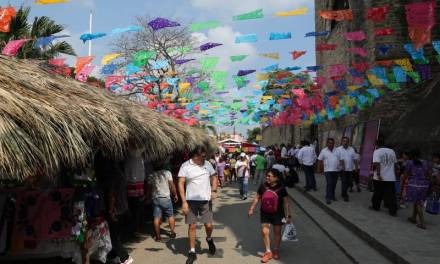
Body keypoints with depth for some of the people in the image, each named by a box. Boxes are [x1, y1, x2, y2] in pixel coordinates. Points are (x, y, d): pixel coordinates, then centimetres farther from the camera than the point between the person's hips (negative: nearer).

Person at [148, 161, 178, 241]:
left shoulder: (151, 175, 4)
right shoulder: (167, 173, -2)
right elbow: (172, 185, -5)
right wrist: (175, 195, 5)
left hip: (155, 198, 2)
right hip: (166, 198, -1)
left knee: (157, 218, 3)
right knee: (170, 215, 14)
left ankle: (158, 236, 4)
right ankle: (172, 233, 19)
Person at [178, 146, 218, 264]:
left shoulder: (207, 164, 3)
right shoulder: (185, 166, -7)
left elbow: (214, 177, 15)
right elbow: (181, 184, -8)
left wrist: (214, 190, -2)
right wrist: (184, 202, -14)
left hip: (206, 200, 2)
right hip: (191, 201, -2)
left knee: (209, 225, 2)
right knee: (192, 226, 4)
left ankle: (209, 239, 36)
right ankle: (192, 252, 18)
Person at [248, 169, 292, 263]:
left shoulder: (281, 188, -15)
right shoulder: (263, 186, -8)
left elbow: (286, 203, -9)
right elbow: (257, 198, 4)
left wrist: (288, 215, -10)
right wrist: (251, 208, 2)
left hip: (277, 214, -2)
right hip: (264, 213, 2)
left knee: (277, 232, 12)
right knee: (264, 232, -3)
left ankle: (276, 250, 33)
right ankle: (268, 251, 13)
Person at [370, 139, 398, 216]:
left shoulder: (377, 151, -6)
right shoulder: (392, 151, 11)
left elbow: (376, 164, -19)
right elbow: (395, 163, 17)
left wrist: (378, 174, -22)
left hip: (380, 178, -4)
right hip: (391, 178, 4)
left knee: (377, 193, 12)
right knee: (391, 195, 4)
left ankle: (375, 206, 24)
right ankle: (393, 211, 1)